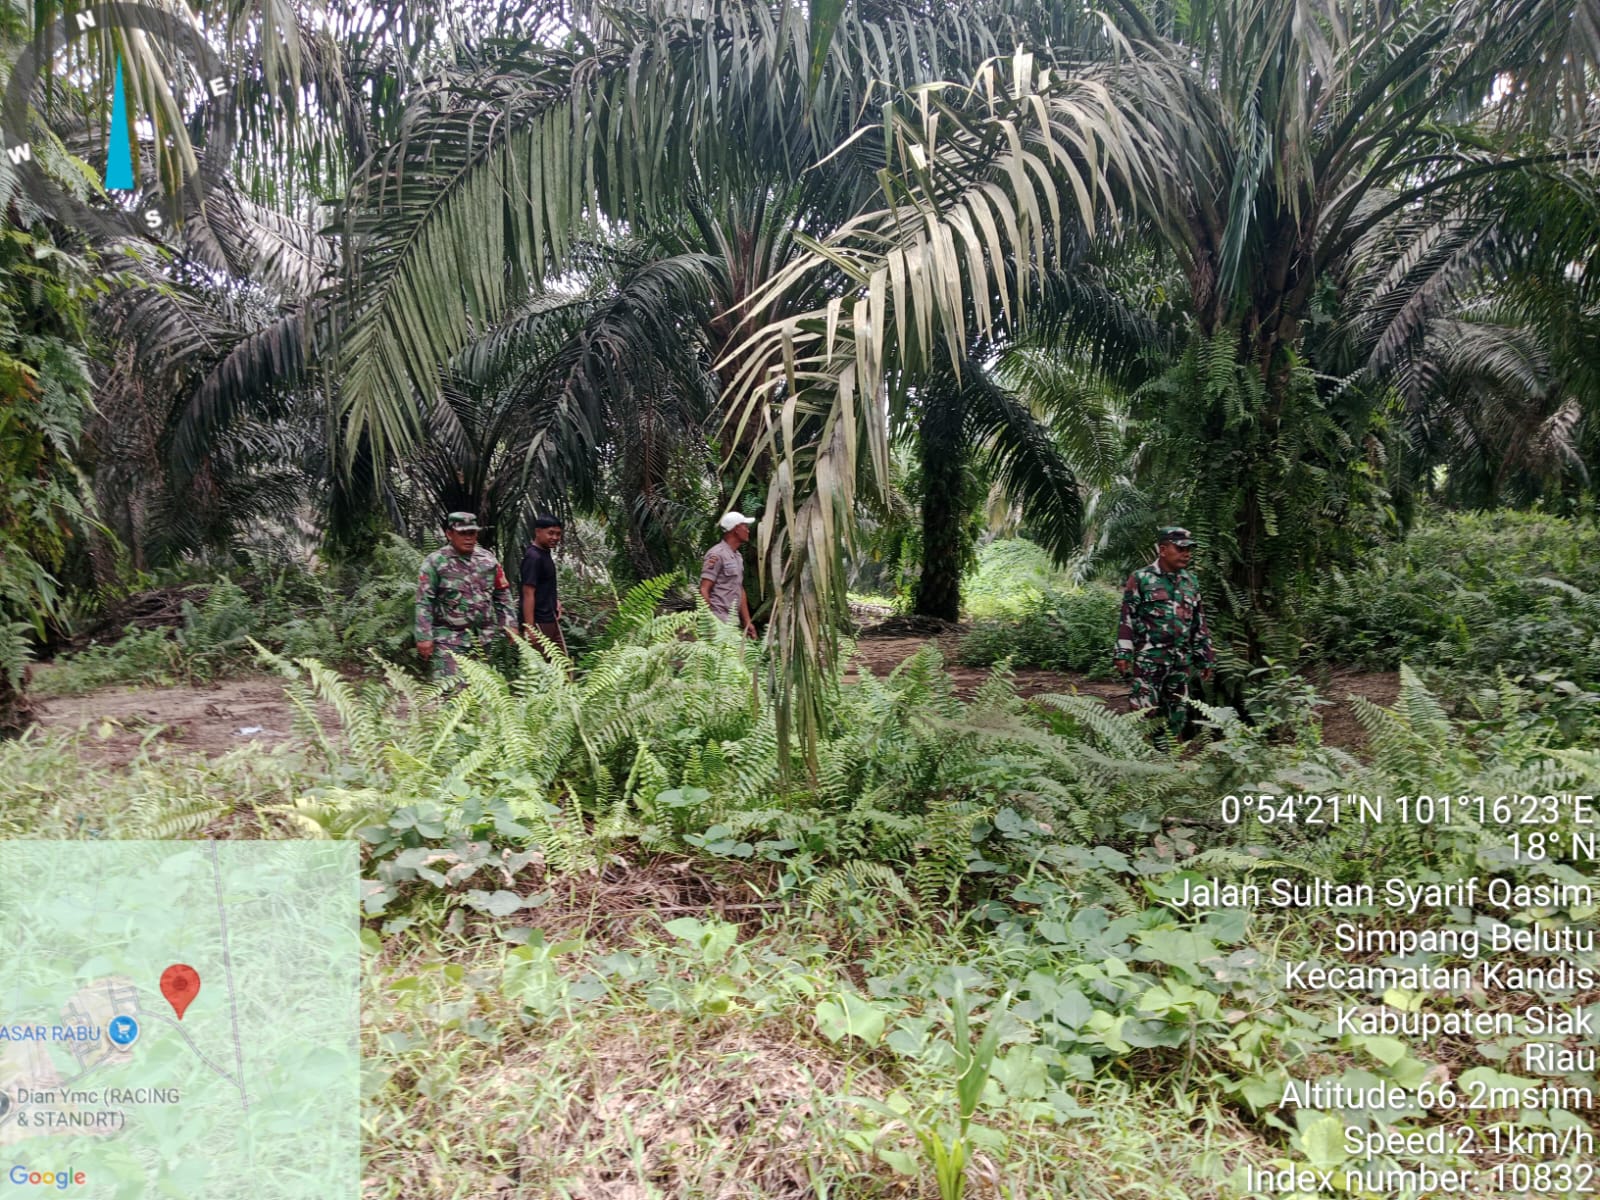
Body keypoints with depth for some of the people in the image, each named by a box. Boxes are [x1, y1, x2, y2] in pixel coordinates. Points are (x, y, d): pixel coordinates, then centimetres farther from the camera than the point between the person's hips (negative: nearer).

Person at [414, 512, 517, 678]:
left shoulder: (488, 560, 7)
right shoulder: (435, 562, -6)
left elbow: (503, 594, 14)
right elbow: (423, 603, -9)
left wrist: (510, 624, 7)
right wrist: (424, 637, -15)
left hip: (483, 639, 5)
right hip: (448, 639, -5)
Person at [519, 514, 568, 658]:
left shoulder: (545, 553, 10)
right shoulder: (533, 557, -17)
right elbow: (528, 594, -21)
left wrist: (555, 601, 9)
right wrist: (529, 628, -24)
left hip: (551, 620, 9)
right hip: (538, 623, -9)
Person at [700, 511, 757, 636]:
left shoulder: (738, 556, 19)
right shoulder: (716, 555, -9)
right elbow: (703, 591, -13)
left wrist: (747, 622, 19)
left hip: (734, 622, 9)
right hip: (719, 622, -9)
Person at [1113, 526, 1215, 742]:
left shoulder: (1191, 581, 13)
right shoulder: (1140, 579, -3)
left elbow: (1199, 623, 18)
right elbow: (1127, 619, -5)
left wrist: (1205, 657, 15)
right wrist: (1123, 654, -11)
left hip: (1181, 660, 6)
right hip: (1148, 659, -5)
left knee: (1178, 713, 9)